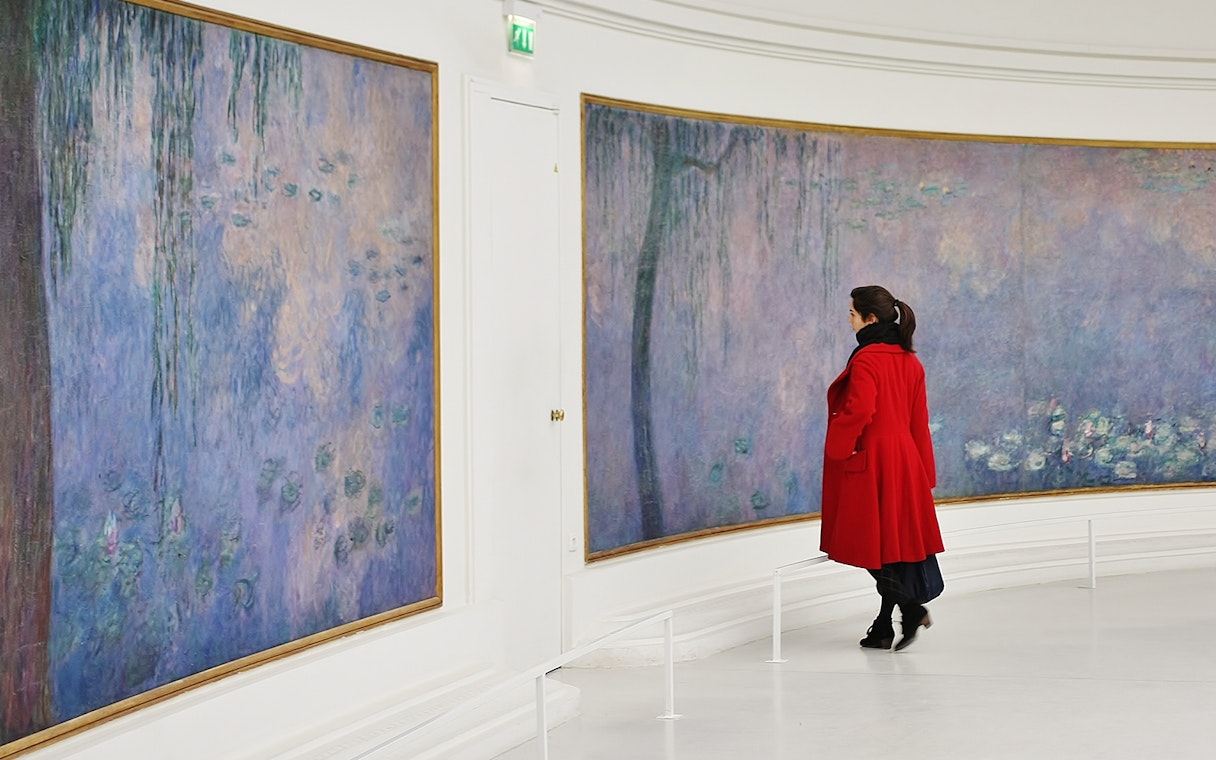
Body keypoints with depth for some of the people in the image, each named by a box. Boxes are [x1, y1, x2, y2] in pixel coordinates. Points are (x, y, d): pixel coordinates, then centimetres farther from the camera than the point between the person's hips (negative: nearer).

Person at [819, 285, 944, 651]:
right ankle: (883, 628, 18)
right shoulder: (910, 361, 10)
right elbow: (919, 420, 13)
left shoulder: (866, 359, -15)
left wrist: (837, 448, -12)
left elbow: (859, 410, -27)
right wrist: (923, 471, 16)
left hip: (870, 462, -8)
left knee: (872, 547, 1)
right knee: (891, 545, 12)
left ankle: (910, 608, -10)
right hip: (904, 460, 8)